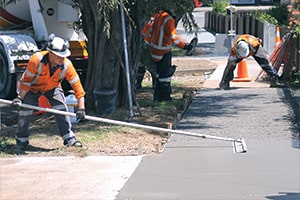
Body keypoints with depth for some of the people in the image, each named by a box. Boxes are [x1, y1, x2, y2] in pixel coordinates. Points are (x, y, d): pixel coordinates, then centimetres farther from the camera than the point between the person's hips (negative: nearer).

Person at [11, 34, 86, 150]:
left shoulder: (66, 65, -29)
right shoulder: (36, 60, -37)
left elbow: (76, 85, -25)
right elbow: (26, 80, -24)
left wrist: (81, 108, -28)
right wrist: (20, 98, -24)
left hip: (52, 88, 2)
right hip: (32, 88, -2)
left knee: (61, 109, -14)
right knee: (25, 111, -6)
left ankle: (69, 138, -5)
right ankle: (21, 140, 15)